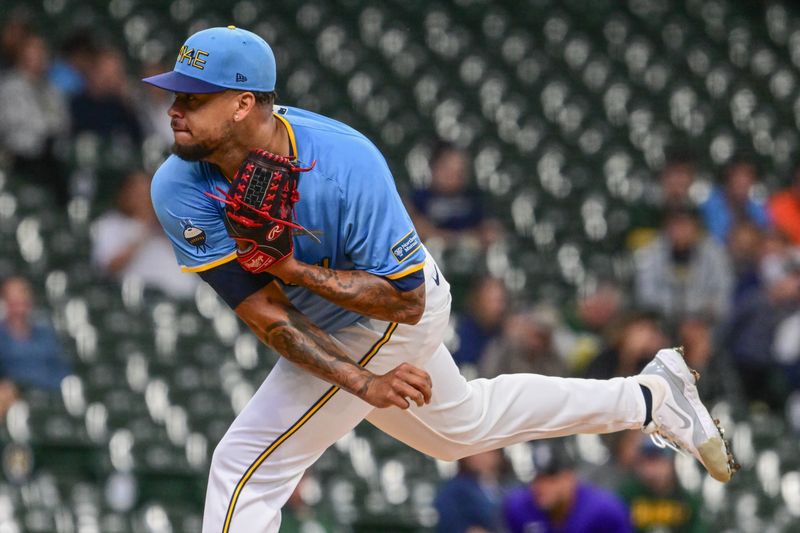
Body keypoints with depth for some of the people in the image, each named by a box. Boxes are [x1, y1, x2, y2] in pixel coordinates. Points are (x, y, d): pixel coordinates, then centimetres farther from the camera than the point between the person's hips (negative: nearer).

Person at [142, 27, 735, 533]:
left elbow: (405, 299, -27)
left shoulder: (346, 163, -35)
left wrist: (293, 268, -38)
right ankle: (647, 397, 40)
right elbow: (266, 314, -23)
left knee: (248, 462, -14)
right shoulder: (180, 190, -23)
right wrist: (361, 381, -35)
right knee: (462, 425, 27)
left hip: (391, 320, -6)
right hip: (323, 323, 6)